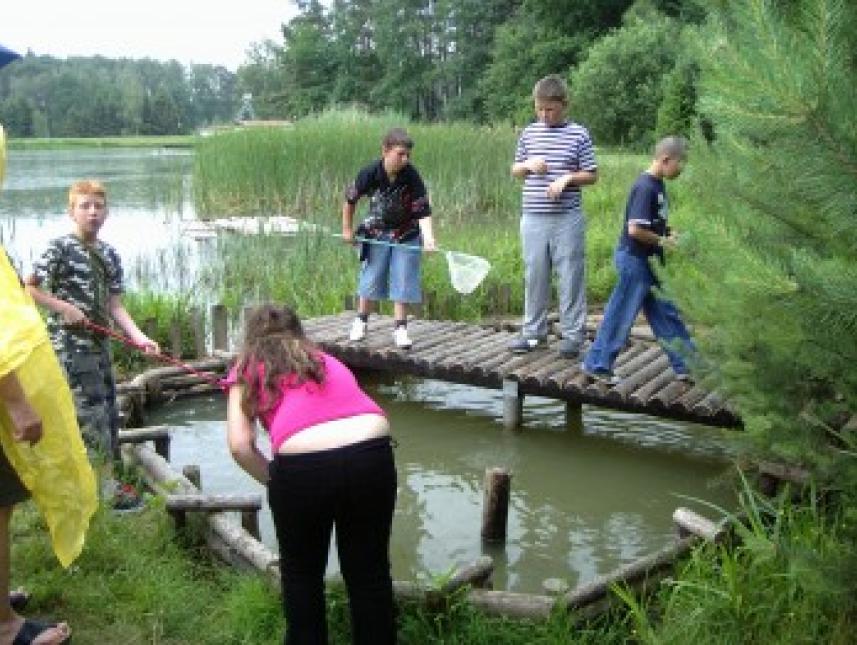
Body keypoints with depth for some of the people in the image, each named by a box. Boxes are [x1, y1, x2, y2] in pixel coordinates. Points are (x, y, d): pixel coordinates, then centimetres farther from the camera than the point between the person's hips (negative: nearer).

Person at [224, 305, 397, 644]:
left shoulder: (248, 369, 19)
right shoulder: (327, 360, 30)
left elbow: (240, 445, 5)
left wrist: (276, 483, 19)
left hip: (302, 466, -3)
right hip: (372, 453, 3)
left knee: (302, 575, 25)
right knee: (370, 570, 23)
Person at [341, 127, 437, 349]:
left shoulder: (412, 177, -24)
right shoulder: (370, 174, -21)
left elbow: (423, 212, -26)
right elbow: (350, 199, -4)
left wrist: (428, 239, -41)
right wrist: (347, 229, 3)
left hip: (406, 235, -1)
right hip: (377, 233, 1)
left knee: (403, 281, -2)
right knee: (371, 278, 10)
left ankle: (400, 328, 7)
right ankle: (361, 320, 29)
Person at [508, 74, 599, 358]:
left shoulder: (579, 134, 0)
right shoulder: (529, 133, 9)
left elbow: (592, 175, 2)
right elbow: (514, 171, 18)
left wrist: (567, 177, -14)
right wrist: (528, 165, -3)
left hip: (567, 219, -3)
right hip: (533, 218, 3)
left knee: (570, 277, 1)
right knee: (534, 276, 9)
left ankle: (573, 334, 10)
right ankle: (534, 331, 19)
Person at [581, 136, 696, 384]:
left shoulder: (658, 186, 10)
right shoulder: (645, 187, -20)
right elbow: (635, 229, -26)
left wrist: (668, 234, 5)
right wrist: (662, 241, -14)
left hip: (648, 261, 10)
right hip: (635, 260, -10)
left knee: (665, 314, 14)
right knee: (621, 315, 0)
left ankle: (686, 365, 21)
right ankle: (597, 364, 12)